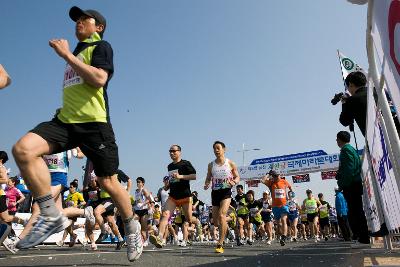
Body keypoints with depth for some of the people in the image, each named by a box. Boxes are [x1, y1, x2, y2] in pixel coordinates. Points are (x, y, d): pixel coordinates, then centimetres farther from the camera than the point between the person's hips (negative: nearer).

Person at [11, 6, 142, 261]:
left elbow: (99, 79, -16)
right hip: (65, 120, 7)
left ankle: (132, 228, 22)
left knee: (108, 181, -2)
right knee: (23, 149, -19)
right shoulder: (76, 53, 27)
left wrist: (67, 54, -10)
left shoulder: (101, 46, 4)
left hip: (93, 122, -6)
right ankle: (52, 216, -12)